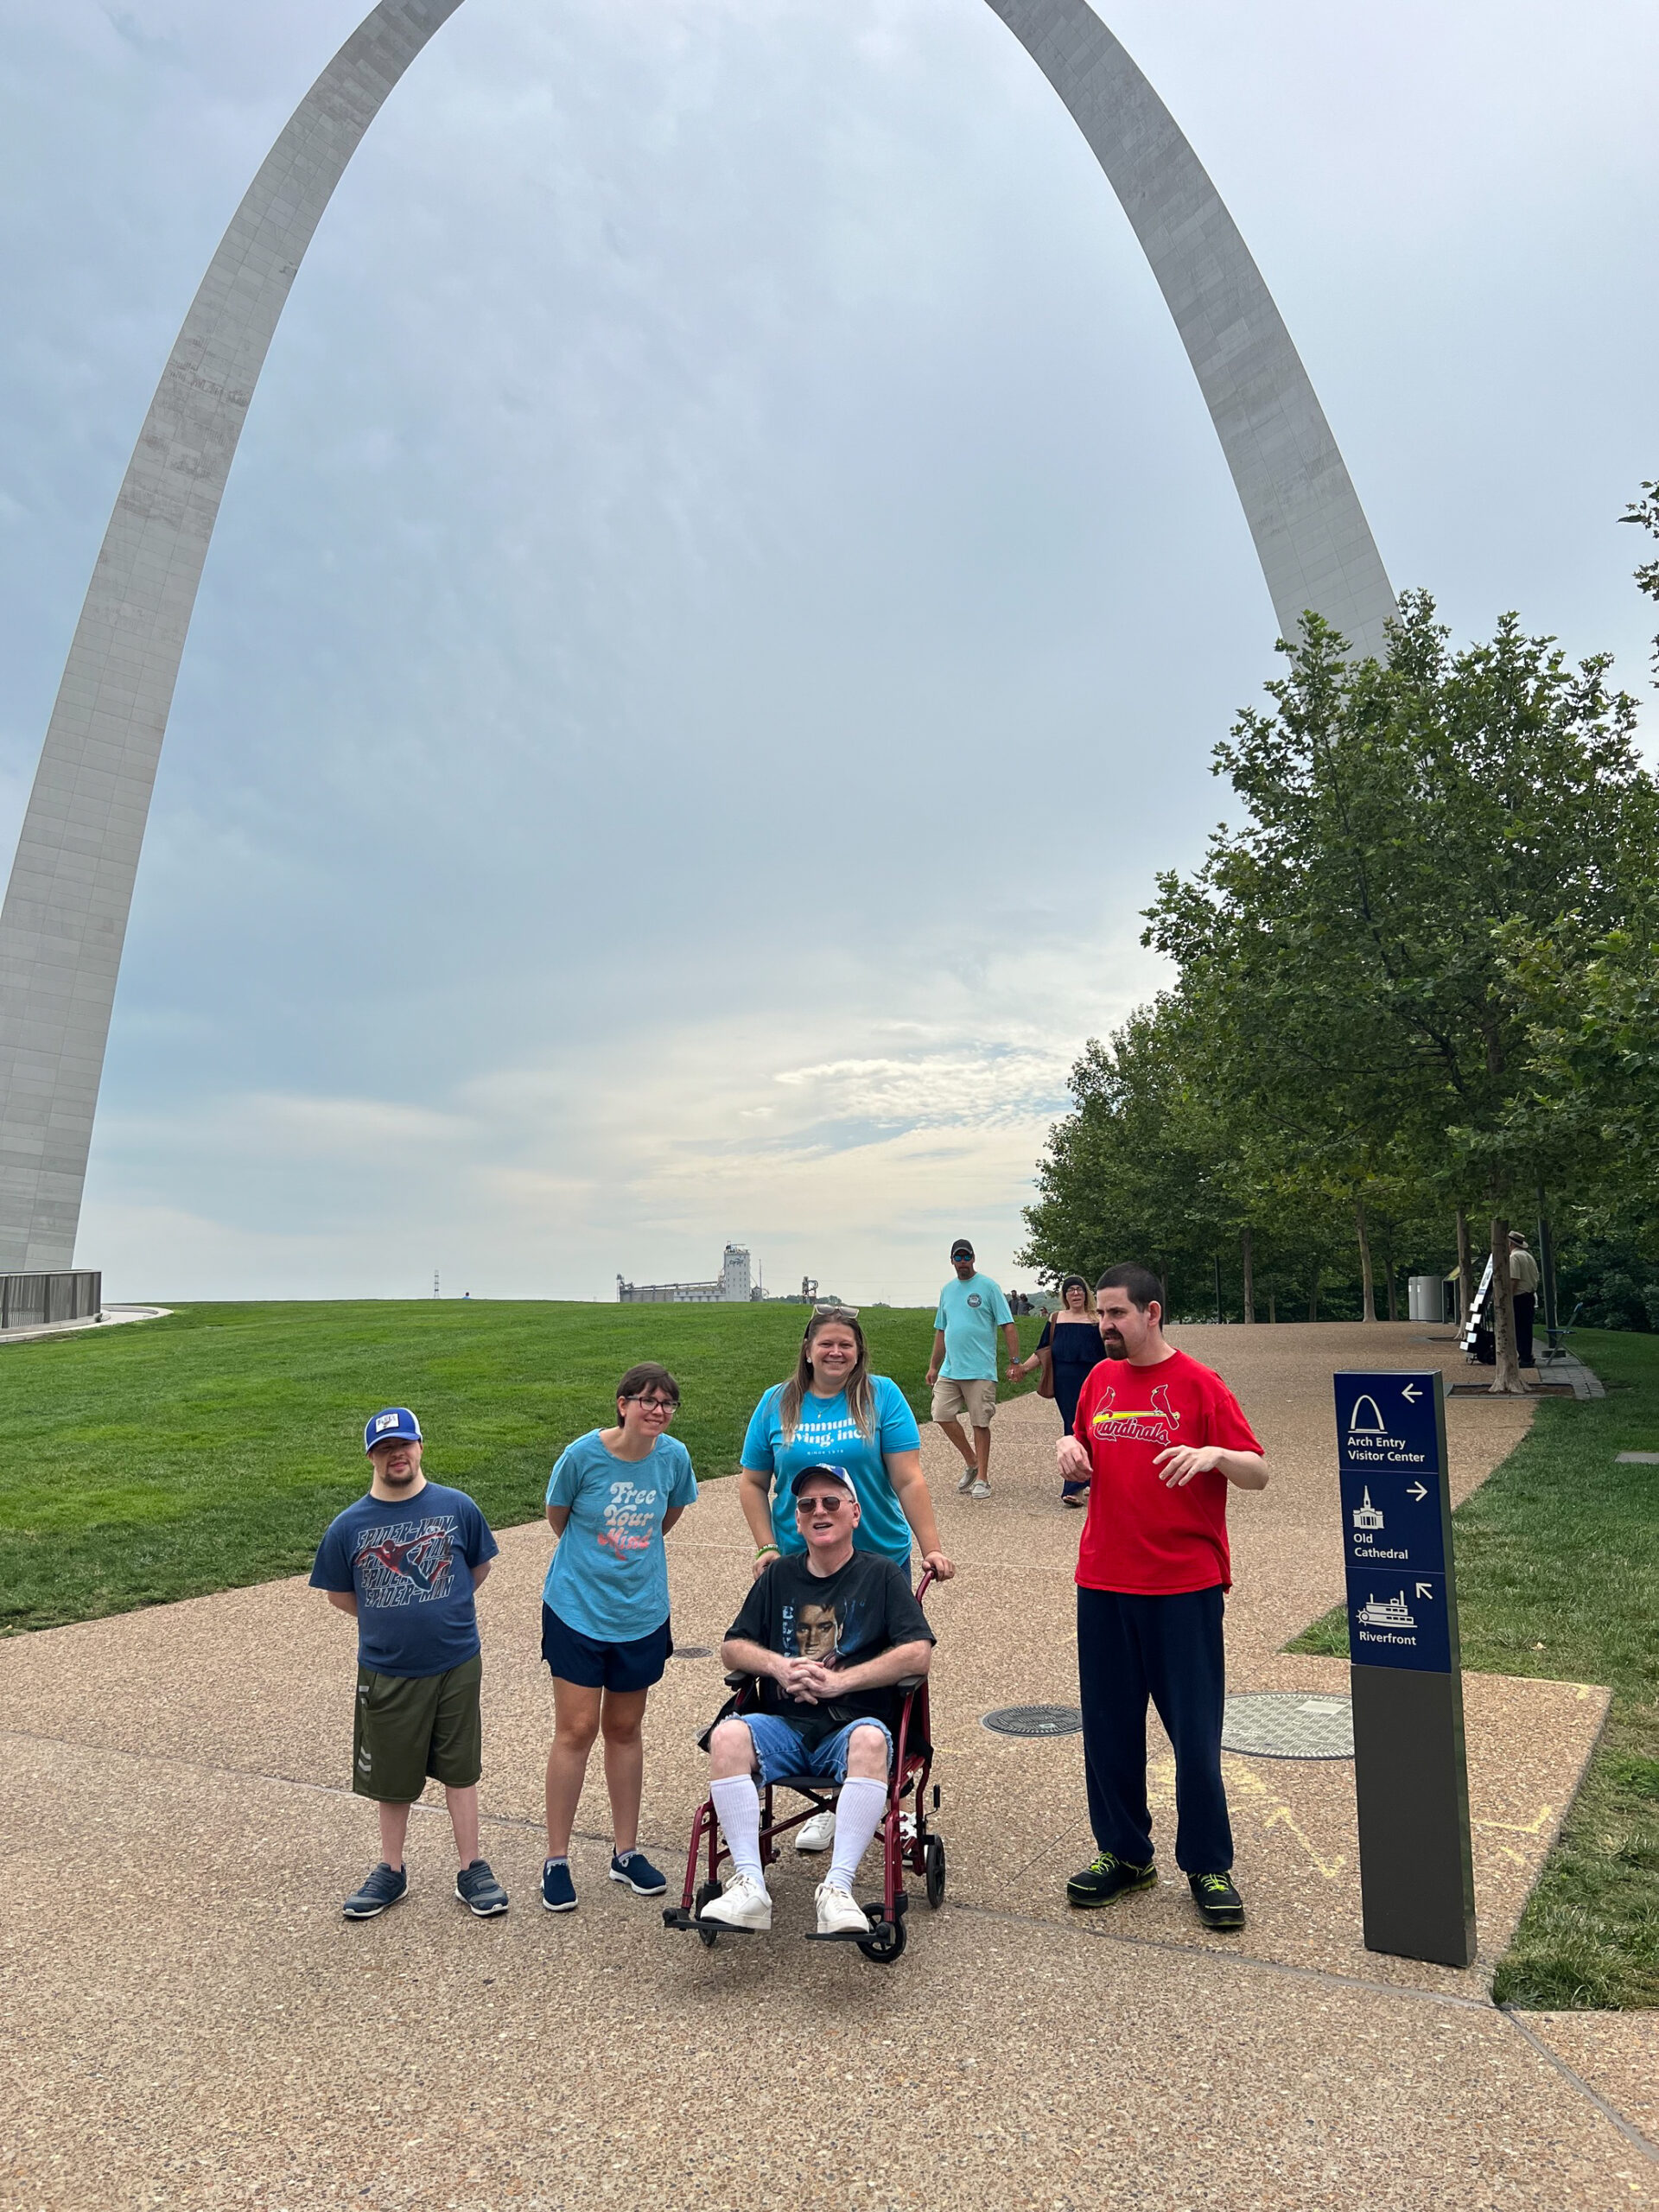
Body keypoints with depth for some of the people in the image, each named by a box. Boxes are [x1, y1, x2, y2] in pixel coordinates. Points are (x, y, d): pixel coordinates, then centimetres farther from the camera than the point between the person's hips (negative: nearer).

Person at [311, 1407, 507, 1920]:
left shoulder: (457, 1507, -9)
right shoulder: (348, 1526, -8)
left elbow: (478, 1567, 7)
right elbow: (339, 1595, 7)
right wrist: (391, 1620, 7)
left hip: (456, 1665, -1)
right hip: (386, 1671, 1)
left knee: (460, 1769, 12)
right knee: (392, 1777, 16)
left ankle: (471, 1869, 27)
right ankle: (391, 1870, 37)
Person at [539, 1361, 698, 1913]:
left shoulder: (674, 1457, -10)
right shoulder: (583, 1454, -18)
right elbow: (557, 1517, -1)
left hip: (642, 1613, 3)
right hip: (577, 1609, -3)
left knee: (625, 1729, 14)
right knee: (576, 1730, 1)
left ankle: (625, 1851, 29)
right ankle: (556, 1859, 18)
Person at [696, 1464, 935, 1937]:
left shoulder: (881, 1575, 6)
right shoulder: (779, 1575, 17)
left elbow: (919, 1654, -6)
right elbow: (732, 1647, 16)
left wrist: (839, 1681, -12)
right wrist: (779, 1666, -5)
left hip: (851, 1727, -3)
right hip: (784, 1728, 3)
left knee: (871, 1739, -37)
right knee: (727, 1735, -27)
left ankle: (837, 1888, -34)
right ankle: (748, 1884, -27)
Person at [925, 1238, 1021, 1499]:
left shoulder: (988, 1286, -4)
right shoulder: (947, 1290, 13)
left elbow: (1008, 1326, -6)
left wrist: (1014, 1362, -13)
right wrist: (933, 1366, 18)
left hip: (980, 1370, -6)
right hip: (950, 1369, 6)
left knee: (980, 1423, 0)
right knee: (942, 1415, 1)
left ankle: (982, 1478, 11)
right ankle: (971, 1462, 20)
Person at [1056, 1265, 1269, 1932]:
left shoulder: (1198, 1384, -7)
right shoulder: (1100, 1380, 8)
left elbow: (1259, 1473, -7)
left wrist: (1215, 1455, -27)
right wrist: (1068, 1447, -2)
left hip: (1184, 1585, -4)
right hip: (1103, 1582, 5)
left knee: (1195, 1732, 4)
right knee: (1107, 1726, 11)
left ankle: (1208, 1867, 22)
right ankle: (1124, 1855, 28)